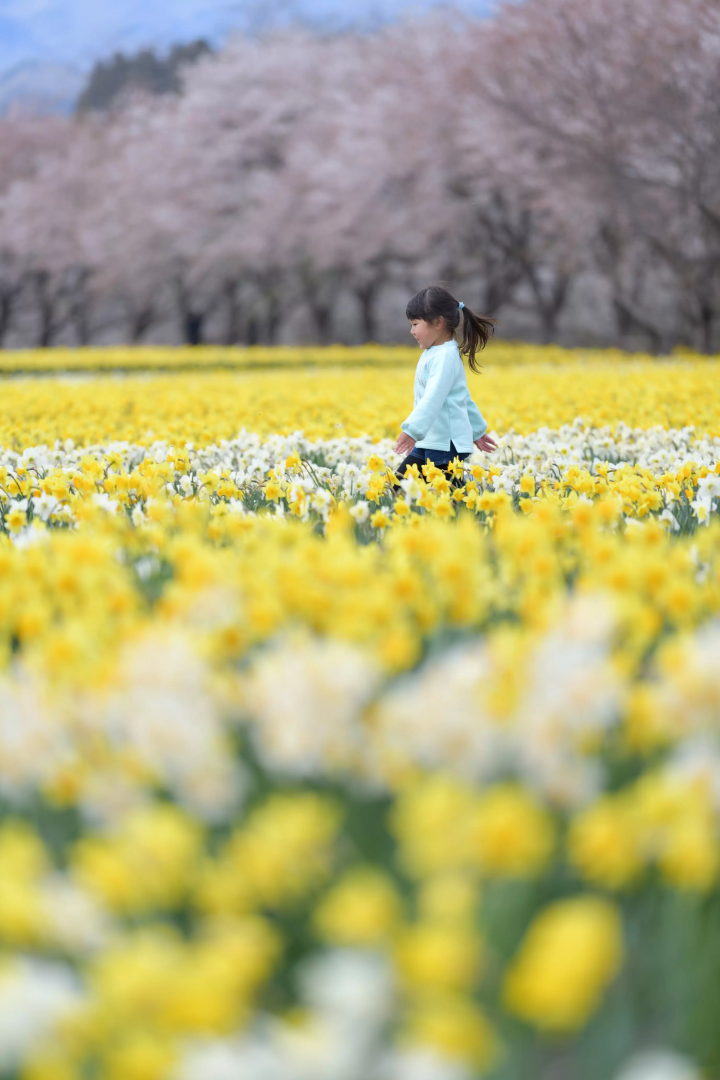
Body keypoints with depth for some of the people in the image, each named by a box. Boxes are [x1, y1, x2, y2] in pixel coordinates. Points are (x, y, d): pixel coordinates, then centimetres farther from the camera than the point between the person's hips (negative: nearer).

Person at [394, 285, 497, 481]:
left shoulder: (444, 357, -15)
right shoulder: (435, 354, 17)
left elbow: (433, 398, -28)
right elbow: (462, 396, 24)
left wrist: (412, 430, -38)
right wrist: (476, 430, 31)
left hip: (447, 446, -10)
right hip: (428, 443, 10)